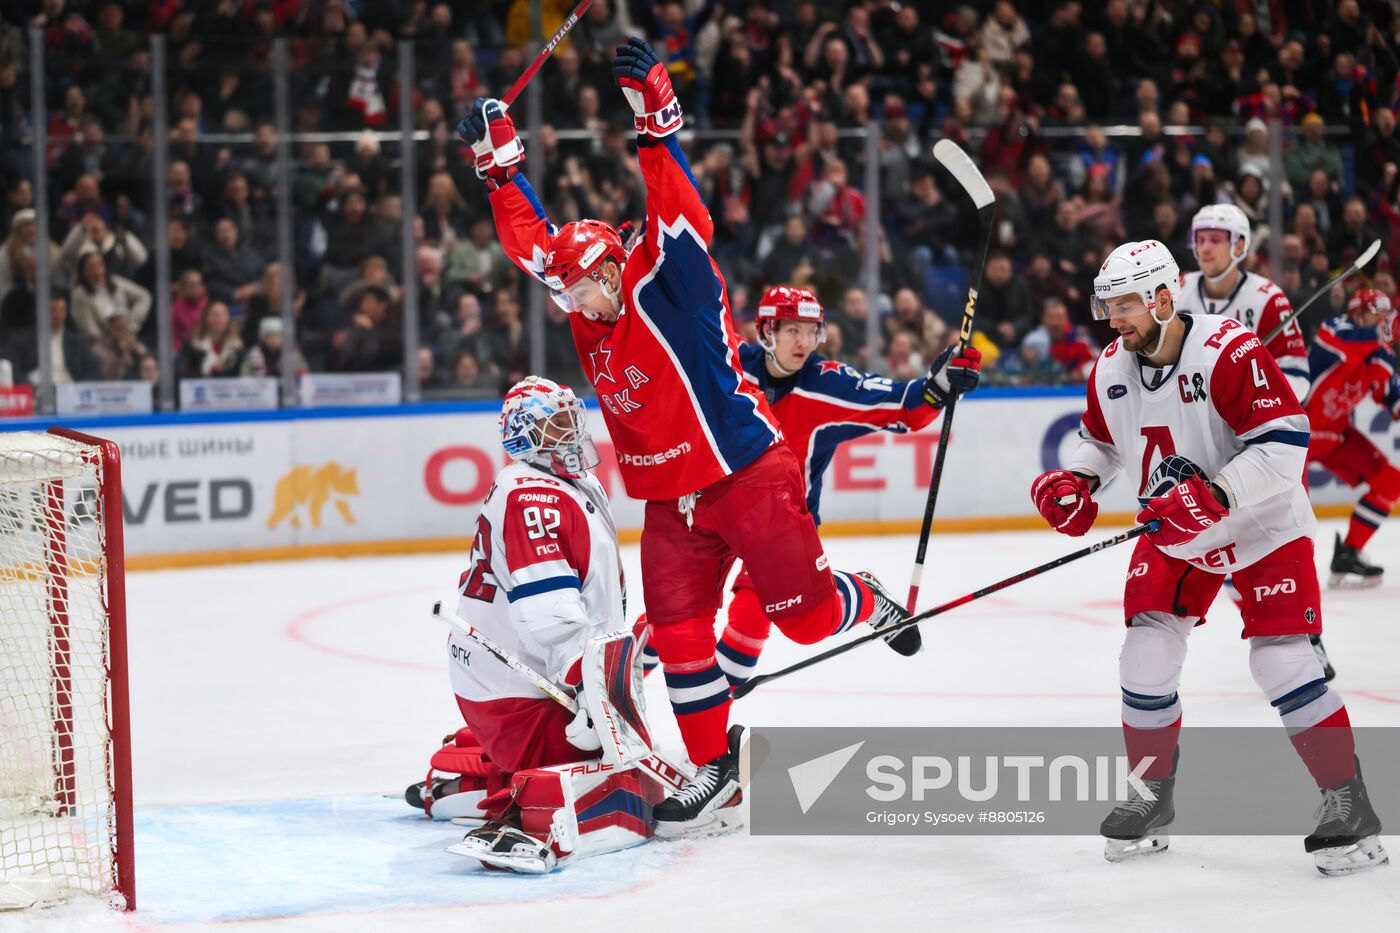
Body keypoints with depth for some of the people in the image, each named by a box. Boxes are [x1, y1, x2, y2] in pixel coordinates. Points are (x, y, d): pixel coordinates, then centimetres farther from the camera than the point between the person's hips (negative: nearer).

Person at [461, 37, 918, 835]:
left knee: (807, 614, -1)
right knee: (677, 627, 0)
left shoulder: (666, 283, -14)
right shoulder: (591, 316, 5)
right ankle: (715, 763, 10)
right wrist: (501, 161, 3)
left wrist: (655, 112, -40)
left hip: (748, 472, -7)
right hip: (671, 498, 7)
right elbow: (533, 242, 10)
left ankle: (870, 603, 33)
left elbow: (680, 209, -29)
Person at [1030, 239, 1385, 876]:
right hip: (1172, 534, 6)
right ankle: (1152, 796, 14)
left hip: (1261, 525, -6)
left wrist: (1213, 495, -36)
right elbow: (1101, 438, 15)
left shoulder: (1229, 352, -26)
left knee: (1282, 661, -14)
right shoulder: (1111, 369, -4)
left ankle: (1349, 803, -4)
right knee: (1145, 655, -4)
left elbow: (1284, 442, -29)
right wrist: (1073, 482, -5)